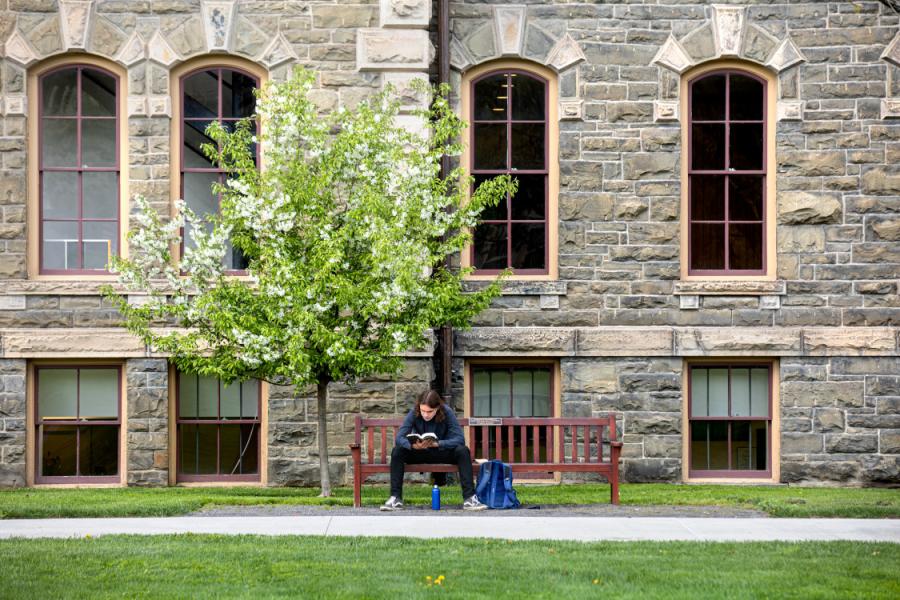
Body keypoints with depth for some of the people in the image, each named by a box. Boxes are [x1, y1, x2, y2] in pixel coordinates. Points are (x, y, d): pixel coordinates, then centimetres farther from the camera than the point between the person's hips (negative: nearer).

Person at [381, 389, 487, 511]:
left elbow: (460, 439, -25)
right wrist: (413, 445, -44)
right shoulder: (414, 413, -16)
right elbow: (399, 438, -22)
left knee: (463, 451, -30)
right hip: (419, 453, 1)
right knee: (397, 451, -25)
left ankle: (469, 498, -32)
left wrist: (436, 443, -40)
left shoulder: (447, 412, -19)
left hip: (442, 453, -1)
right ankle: (396, 498, -25)